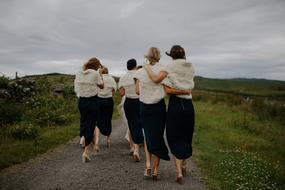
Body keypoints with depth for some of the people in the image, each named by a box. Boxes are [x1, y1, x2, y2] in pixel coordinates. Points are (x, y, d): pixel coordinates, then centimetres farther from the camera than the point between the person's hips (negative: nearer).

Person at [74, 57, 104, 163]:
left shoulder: (78, 74, 4)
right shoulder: (95, 74, -9)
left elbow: (76, 89, 8)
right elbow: (101, 86, 4)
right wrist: (100, 74, 10)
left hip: (81, 102, 4)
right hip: (92, 101, -4)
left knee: (83, 121, 25)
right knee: (90, 126, 2)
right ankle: (86, 151, 1)